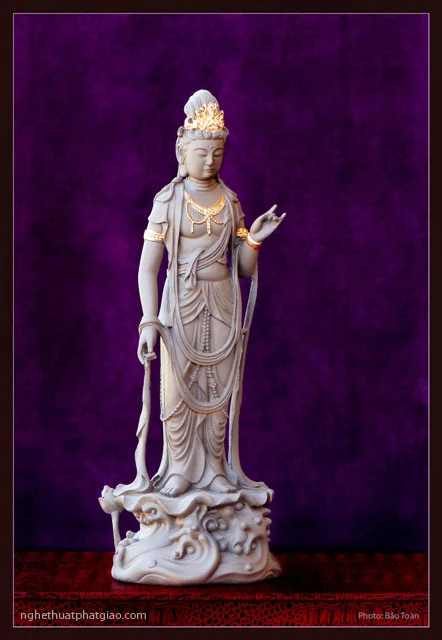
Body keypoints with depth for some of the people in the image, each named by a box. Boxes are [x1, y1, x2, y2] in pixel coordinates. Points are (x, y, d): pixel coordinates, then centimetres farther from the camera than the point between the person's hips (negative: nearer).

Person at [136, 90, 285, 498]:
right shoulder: (168, 200, -4)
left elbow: (246, 269, 10)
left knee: (218, 390, 7)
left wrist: (253, 240, -10)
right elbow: (147, 268, -8)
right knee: (178, 389, 1)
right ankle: (180, 470, 15)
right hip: (181, 304, -3)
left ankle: (214, 469, 18)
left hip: (222, 303, 3)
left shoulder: (230, 201, 7)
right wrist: (150, 321, -16)